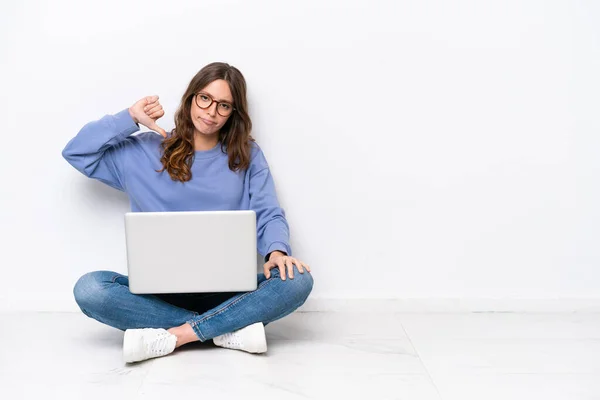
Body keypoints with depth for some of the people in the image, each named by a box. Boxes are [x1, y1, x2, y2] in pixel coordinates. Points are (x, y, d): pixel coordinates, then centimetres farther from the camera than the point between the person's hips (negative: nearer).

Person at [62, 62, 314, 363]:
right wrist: (130, 118, 1)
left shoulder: (247, 155, 9)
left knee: (297, 280, -29)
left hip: (229, 290, 0)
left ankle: (171, 337, -28)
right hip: (162, 290, 0)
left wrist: (277, 251, -21)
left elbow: (269, 215, 1)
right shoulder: (145, 152, 9)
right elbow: (76, 152, 6)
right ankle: (229, 329, -27)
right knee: (89, 288, -28)